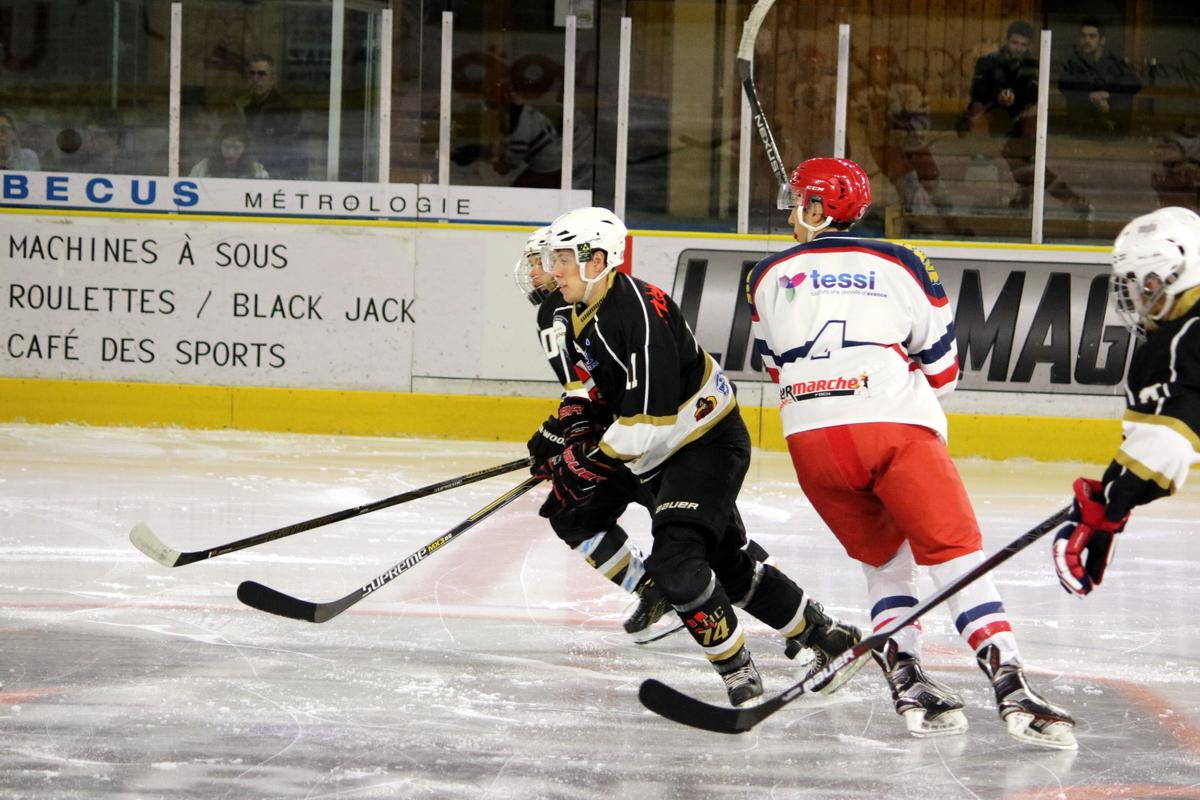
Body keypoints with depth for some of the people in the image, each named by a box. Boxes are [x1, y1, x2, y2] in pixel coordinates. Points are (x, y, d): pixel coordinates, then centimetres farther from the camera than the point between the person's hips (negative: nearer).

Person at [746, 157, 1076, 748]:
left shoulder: (769, 277, 16)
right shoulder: (901, 266, 13)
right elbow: (942, 370, 16)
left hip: (812, 440, 2)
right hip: (897, 428, -2)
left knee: (885, 562, 20)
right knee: (958, 558, -3)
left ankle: (906, 683, 4)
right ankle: (1011, 690, -18)